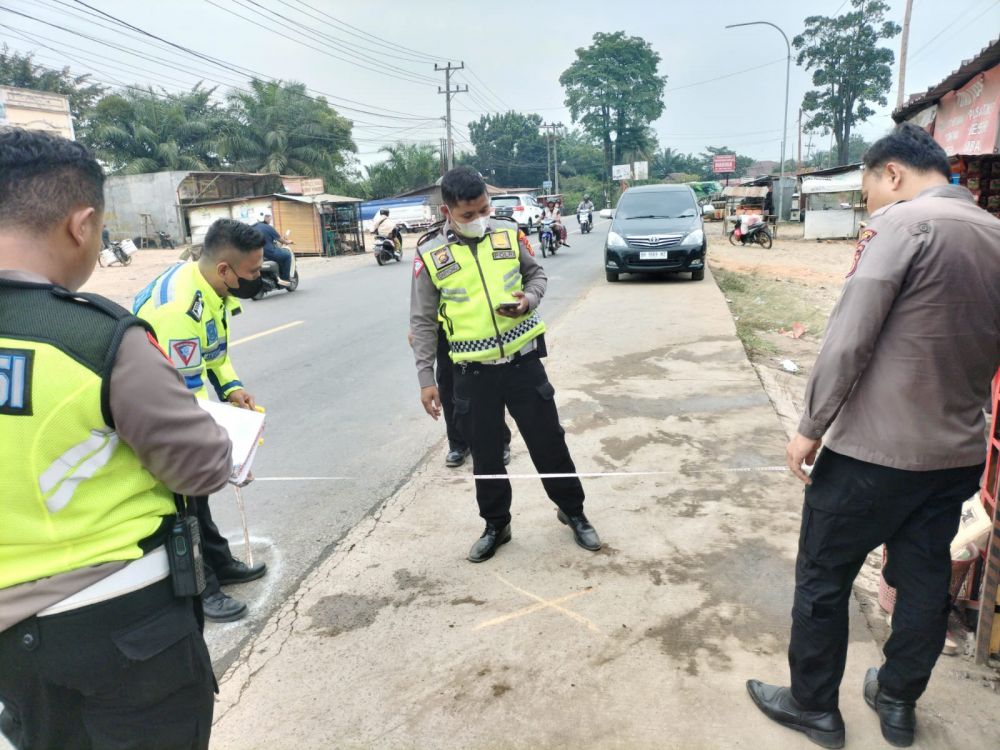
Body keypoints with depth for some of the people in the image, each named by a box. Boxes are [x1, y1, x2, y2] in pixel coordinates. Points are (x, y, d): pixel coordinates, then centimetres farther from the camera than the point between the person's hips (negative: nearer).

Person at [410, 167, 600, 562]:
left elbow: (536, 274, 13)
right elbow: (423, 322, -1)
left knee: (548, 441, 9)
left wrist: (528, 300, -10)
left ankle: (573, 512, 30)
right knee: (486, 454, 11)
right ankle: (496, 525, 32)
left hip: (523, 361, 1)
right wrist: (426, 378, -4)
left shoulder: (508, 234, -2)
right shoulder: (430, 253, -6)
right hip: (473, 372, 0)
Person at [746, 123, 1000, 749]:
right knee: (926, 581, 20)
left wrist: (810, 428, -12)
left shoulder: (903, 222, -14)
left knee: (823, 580, 10)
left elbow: (848, 341, -20)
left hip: (874, 449, -7)